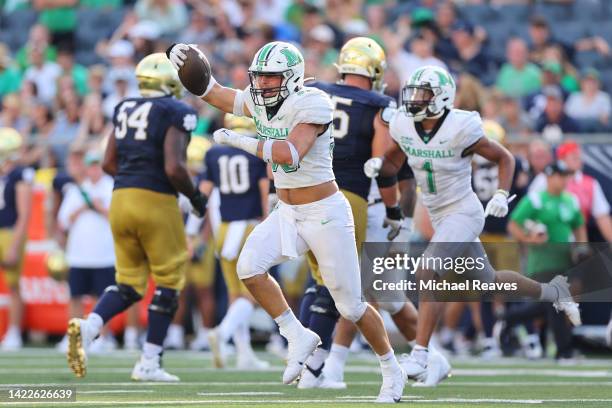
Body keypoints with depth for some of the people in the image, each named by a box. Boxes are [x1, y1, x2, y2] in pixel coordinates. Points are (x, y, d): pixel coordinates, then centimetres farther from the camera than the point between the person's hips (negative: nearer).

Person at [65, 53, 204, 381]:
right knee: (168, 281, 6)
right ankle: (149, 363, 4)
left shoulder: (125, 109, 13)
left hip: (122, 197, 7)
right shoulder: (176, 113, -7)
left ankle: (87, 327, -12)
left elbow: (109, 163, 14)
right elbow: (174, 168, -16)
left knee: (129, 283, 14)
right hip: (156, 202, -7)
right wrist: (195, 197, 0)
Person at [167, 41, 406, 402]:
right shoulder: (258, 102, 1)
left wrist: (238, 141, -30)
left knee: (350, 305, 0)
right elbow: (214, 93, 14)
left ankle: (392, 371, 22)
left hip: (326, 214, -7)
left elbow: (290, 154, -34)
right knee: (249, 267, -19)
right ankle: (298, 337, -1)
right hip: (288, 214, 7)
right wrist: (187, 64, -4)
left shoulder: (310, 105, -21)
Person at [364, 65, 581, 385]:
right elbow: (393, 164, 10)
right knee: (488, 280, 20)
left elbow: (505, 158, -7)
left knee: (427, 274, -22)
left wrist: (502, 195, -20)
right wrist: (377, 165, -13)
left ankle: (420, 355, -21)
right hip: (439, 216, 7)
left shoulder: (460, 130, -20)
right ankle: (553, 291, 43)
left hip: (463, 213, -7)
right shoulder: (404, 126, -5)